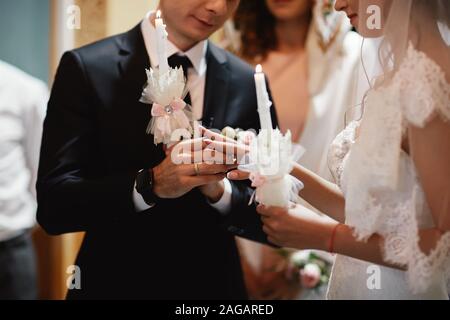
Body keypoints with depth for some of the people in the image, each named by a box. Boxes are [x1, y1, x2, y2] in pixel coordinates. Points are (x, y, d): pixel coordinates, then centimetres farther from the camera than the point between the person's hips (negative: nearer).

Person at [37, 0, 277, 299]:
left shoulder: (248, 83, -3)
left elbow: (270, 218, -2)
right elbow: (54, 204, -15)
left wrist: (219, 190, -21)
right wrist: (150, 183, -29)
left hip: (214, 287, 3)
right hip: (116, 285, -2)